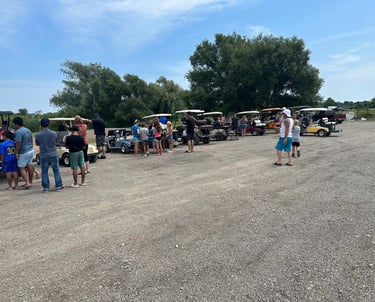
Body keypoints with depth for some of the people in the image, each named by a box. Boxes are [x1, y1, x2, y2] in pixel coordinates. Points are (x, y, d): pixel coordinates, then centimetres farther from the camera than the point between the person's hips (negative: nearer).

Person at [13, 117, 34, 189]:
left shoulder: (18, 132, -18)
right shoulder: (28, 130, 10)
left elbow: (18, 144, -22)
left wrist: (16, 153, -14)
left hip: (23, 153, -8)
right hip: (30, 151, 8)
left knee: (21, 168, -1)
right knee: (29, 167, 13)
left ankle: (27, 183, -7)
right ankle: (30, 182, 21)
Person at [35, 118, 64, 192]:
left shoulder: (38, 135, -9)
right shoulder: (54, 133, -9)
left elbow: (36, 144, 7)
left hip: (43, 156, 0)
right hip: (53, 155, 0)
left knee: (44, 172, 10)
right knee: (56, 171, 8)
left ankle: (46, 187, 15)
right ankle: (58, 186, 13)